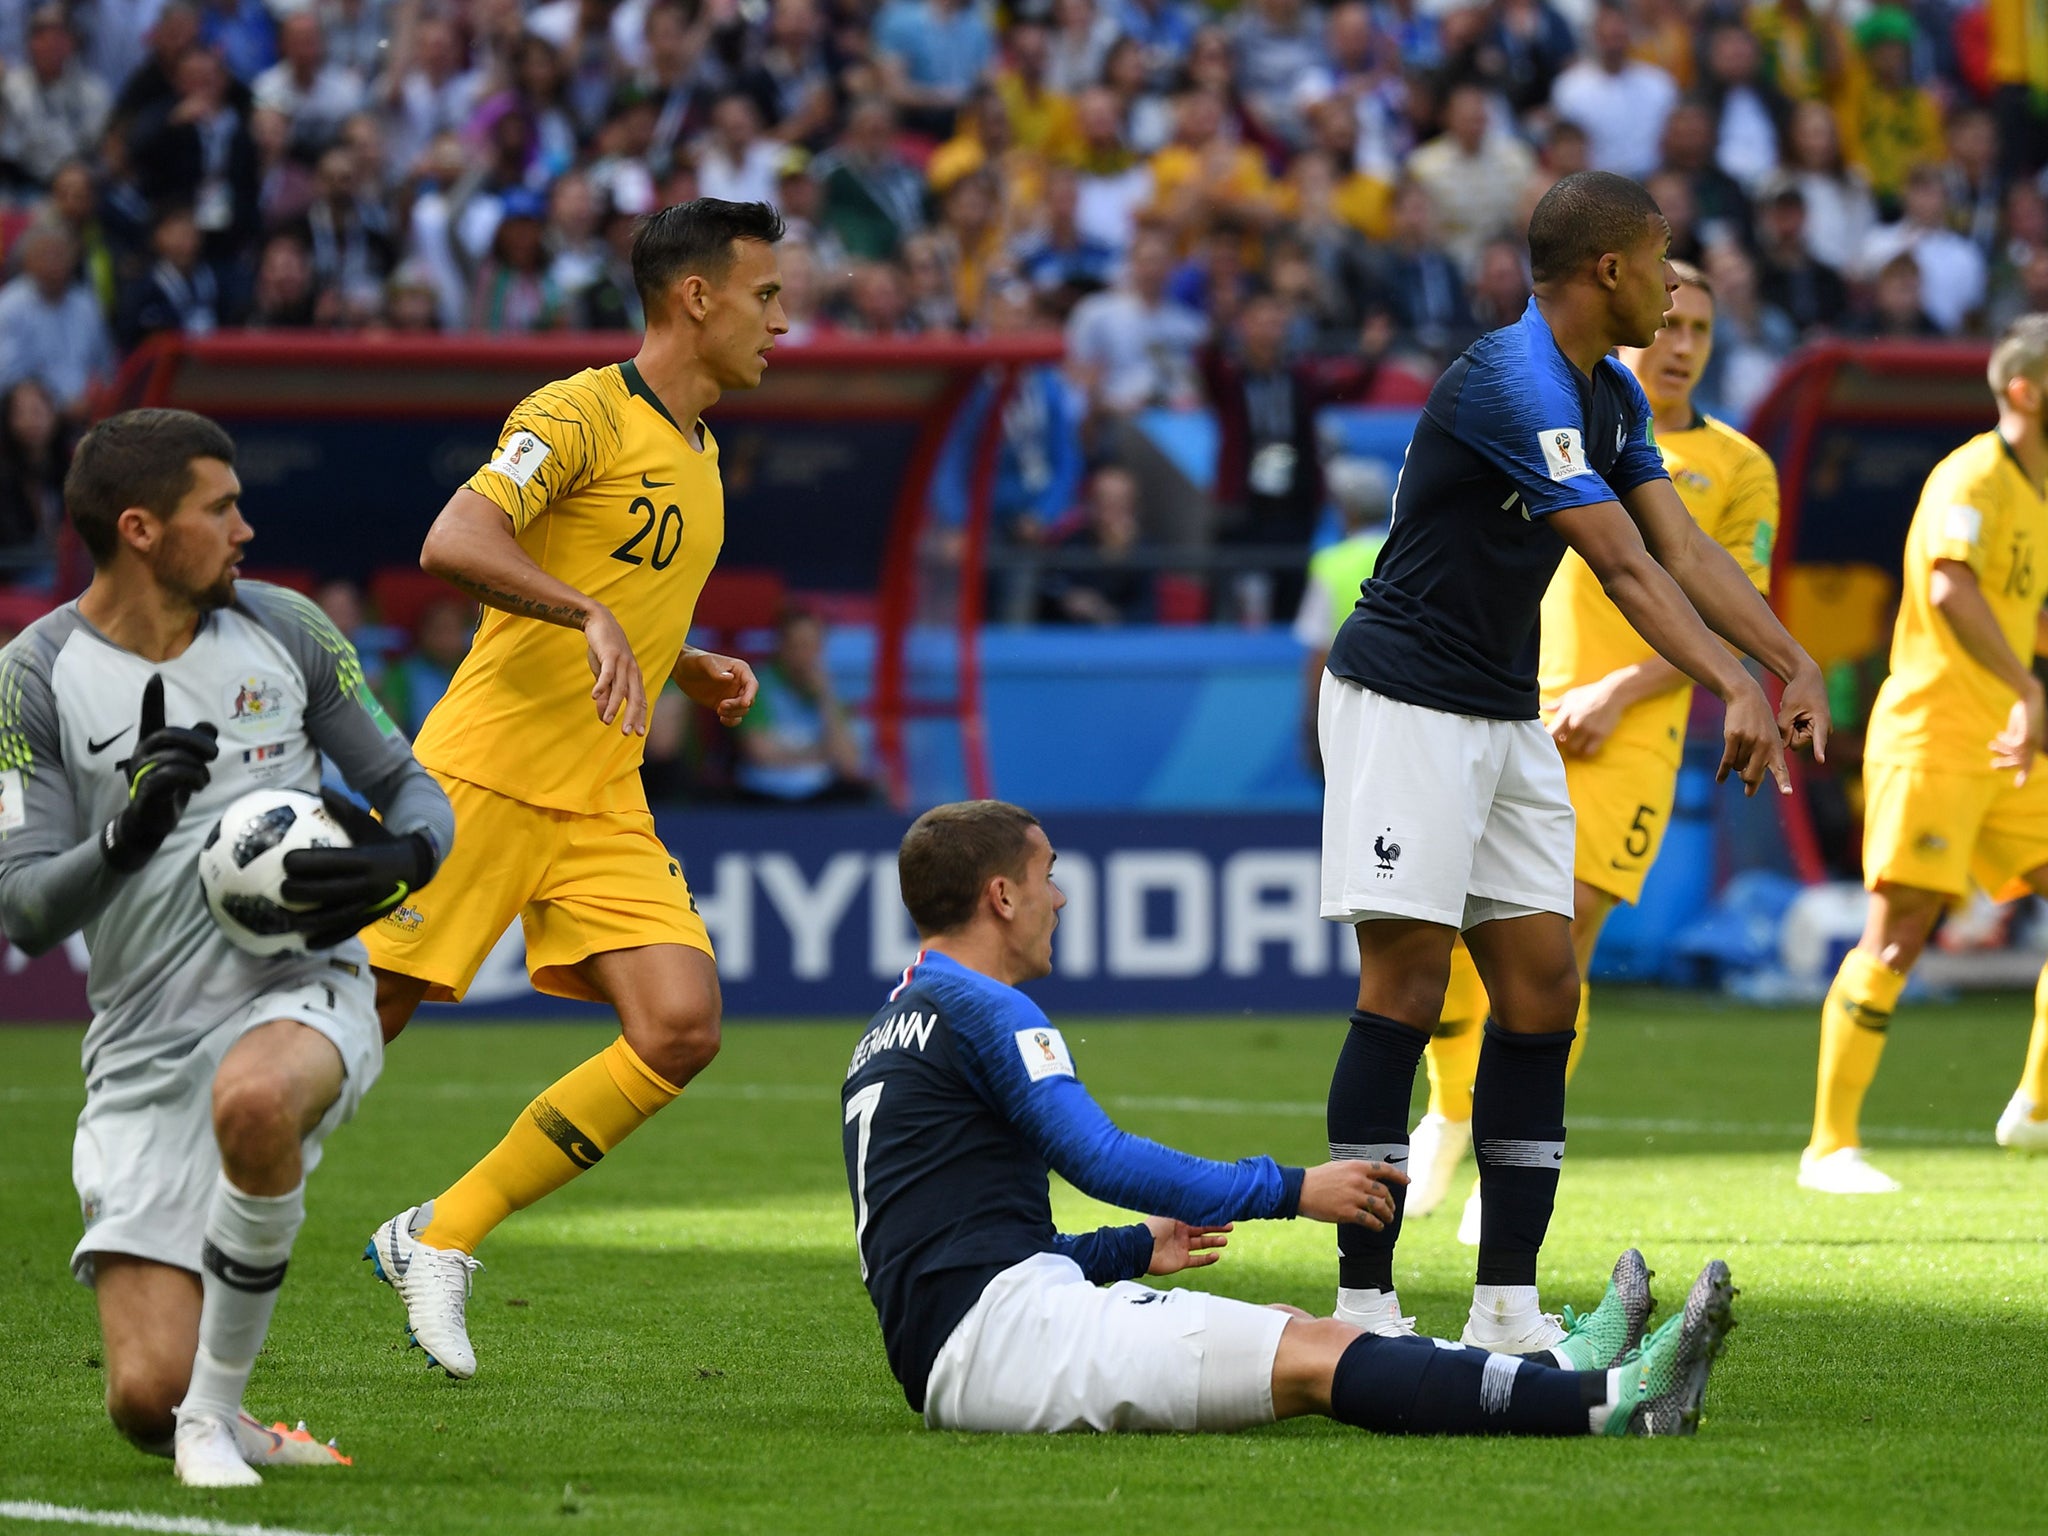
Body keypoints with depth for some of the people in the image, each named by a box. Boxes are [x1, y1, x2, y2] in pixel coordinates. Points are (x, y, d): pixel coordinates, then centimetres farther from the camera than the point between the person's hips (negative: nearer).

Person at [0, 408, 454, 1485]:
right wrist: (129, 835, -26)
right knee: (143, 1398, -12)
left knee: (253, 1102, -40)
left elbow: (411, 788, 12)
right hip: (144, 1044, 0)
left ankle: (218, 1408, -21)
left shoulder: (281, 629, 5)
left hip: (303, 988, 0)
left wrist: (401, 859, -12)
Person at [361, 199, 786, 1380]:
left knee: (682, 1031, -11)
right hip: (482, 780, -7)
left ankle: (441, 1239, -1)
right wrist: (594, 619, -33)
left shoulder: (699, 453, 18)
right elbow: (455, 543, -23)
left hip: (602, 808, 7)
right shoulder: (582, 414, -9)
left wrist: (693, 669, 14)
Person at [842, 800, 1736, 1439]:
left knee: (1296, 1335, 7)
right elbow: (1100, 1159, -13)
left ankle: (1555, 1376, 2)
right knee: (1308, 1360, -18)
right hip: (995, 1323, -10)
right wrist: (1290, 1191, -6)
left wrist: (1135, 1250, 38)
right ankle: (1608, 1404, -28)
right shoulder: (983, 1010, -6)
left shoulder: (897, 1027, 25)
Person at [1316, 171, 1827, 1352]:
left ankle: (1509, 1303, 6)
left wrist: (1796, 664, -6)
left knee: (1542, 988, 3)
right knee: (1408, 988, -11)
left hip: (1507, 720, 9)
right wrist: (1734, 687, -34)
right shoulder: (1511, 382, -20)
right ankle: (1365, 1303, -8)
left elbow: (1683, 547, 6)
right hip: (1406, 707, -9)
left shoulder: (1613, 397, 10)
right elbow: (1626, 566, -28)